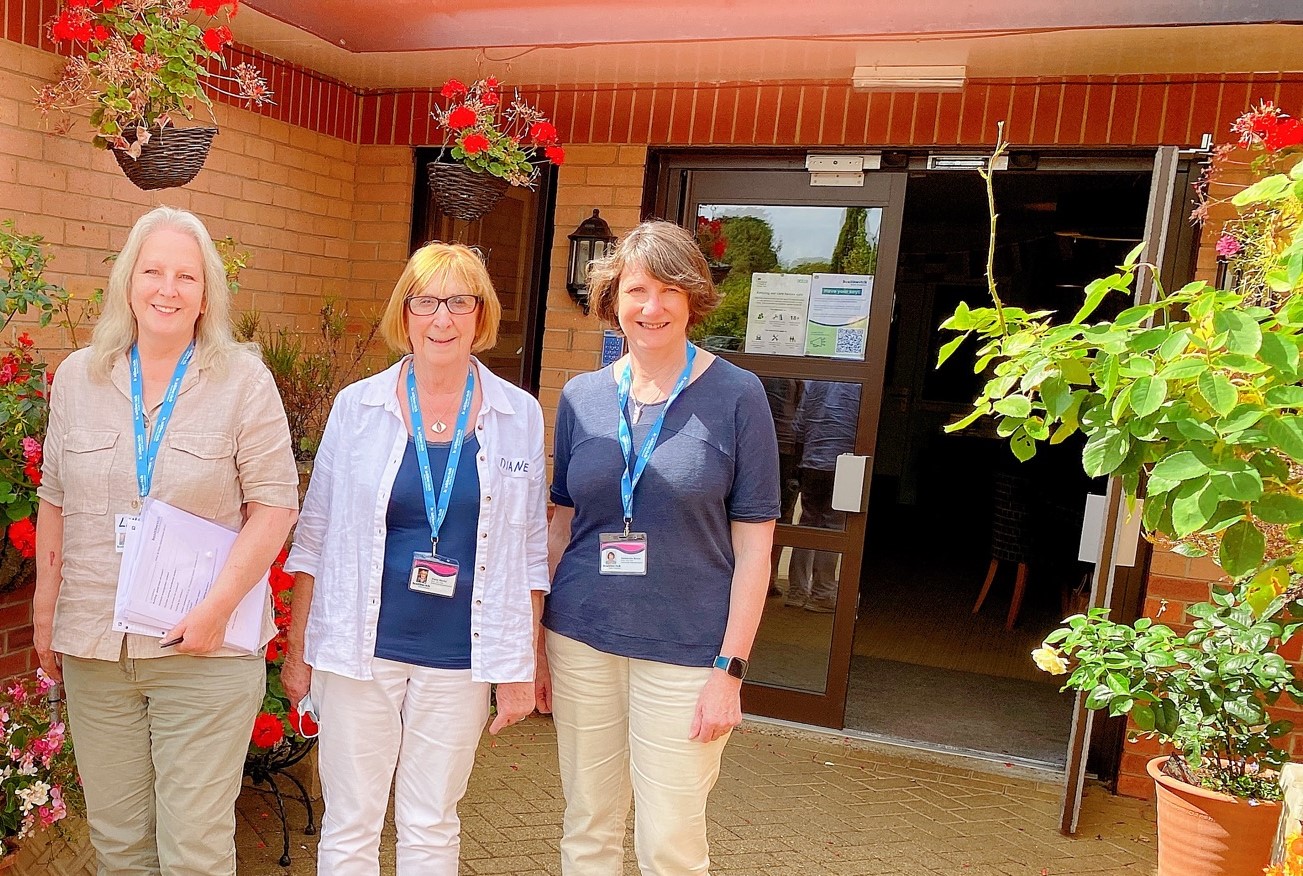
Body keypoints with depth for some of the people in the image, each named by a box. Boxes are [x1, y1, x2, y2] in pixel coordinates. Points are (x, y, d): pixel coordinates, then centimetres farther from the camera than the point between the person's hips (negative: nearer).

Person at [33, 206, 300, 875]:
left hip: (206, 651, -3)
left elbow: (275, 502, -7)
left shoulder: (244, 379, -5)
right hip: (92, 648, 4)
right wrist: (45, 611, 14)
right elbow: (55, 502, 14)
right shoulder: (77, 377, 6)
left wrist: (217, 606, -14)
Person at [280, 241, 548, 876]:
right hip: (360, 649, 0)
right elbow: (315, 535, 4)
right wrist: (297, 649, 5)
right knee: (349, 825, 11)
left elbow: (528, 552, 3)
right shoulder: (358, 406, -2)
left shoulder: (519, 416, -1)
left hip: (459, 657, 1)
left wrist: (523, 666, 3)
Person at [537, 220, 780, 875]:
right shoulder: (581, 397, 3)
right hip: (581, 640, 4)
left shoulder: (736, 396, -7)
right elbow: (561, 528, 10)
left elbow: (753, 548, -6)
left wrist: (730, 668, -10)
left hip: (685, 651, -3)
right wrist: (535, 643, 10)